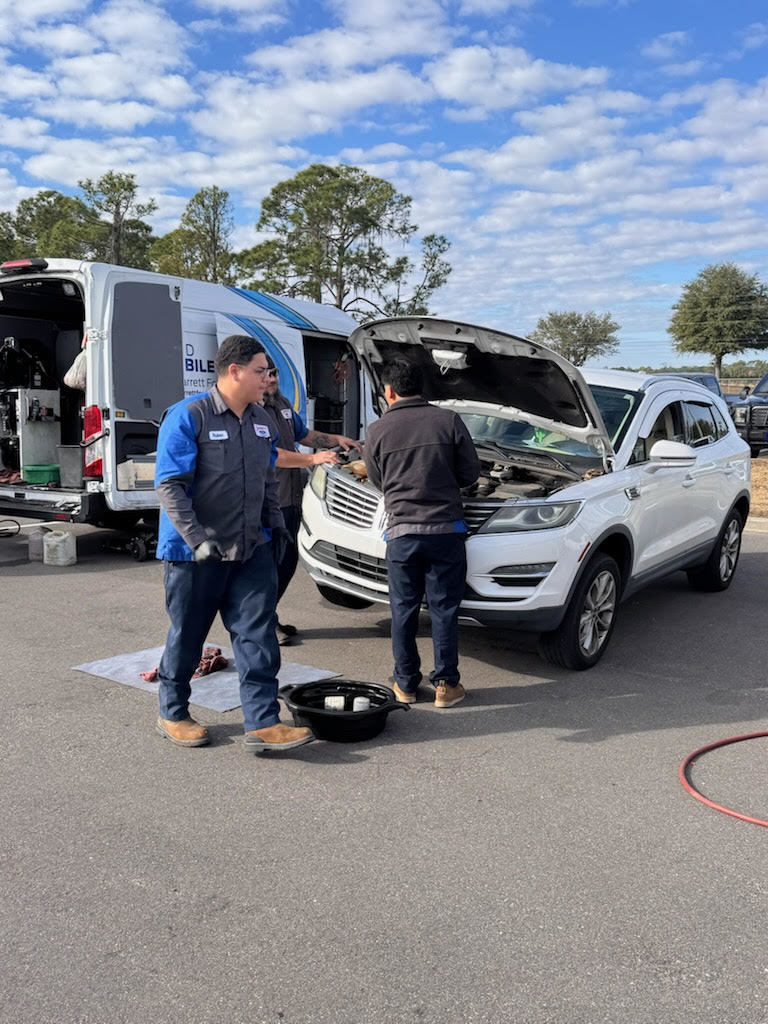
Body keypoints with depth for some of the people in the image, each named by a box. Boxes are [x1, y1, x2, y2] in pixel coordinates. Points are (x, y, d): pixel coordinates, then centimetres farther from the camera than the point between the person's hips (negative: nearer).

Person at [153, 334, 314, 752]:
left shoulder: (262, 421, 9)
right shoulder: (188, 417, -13)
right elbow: (169, 486, -16)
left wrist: (276, 524, 13)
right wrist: (198, 540, -22)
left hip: (251, 550, 6)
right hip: (195, 554, -6)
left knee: (258, 636, 1)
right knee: (187, 637, 9)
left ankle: (262, 724, 5)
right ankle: (172, 714, 29)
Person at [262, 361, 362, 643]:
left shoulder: (282, 405, 15)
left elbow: (305, 435, 27)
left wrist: (335, 439, 13)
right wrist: (313, 458, -27)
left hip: (290, 501, 9)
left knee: (288, 560, 14)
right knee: (272, 562, -3)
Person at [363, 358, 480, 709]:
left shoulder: (378, 432, -1)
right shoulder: (448, 421, -2)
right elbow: (470, 472, 3)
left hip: (401, 532, 0)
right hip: (445, 529, 0)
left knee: (403, 609, 12)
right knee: (444, 609, 8)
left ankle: (405, 683, 21)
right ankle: (446, 685, 15)